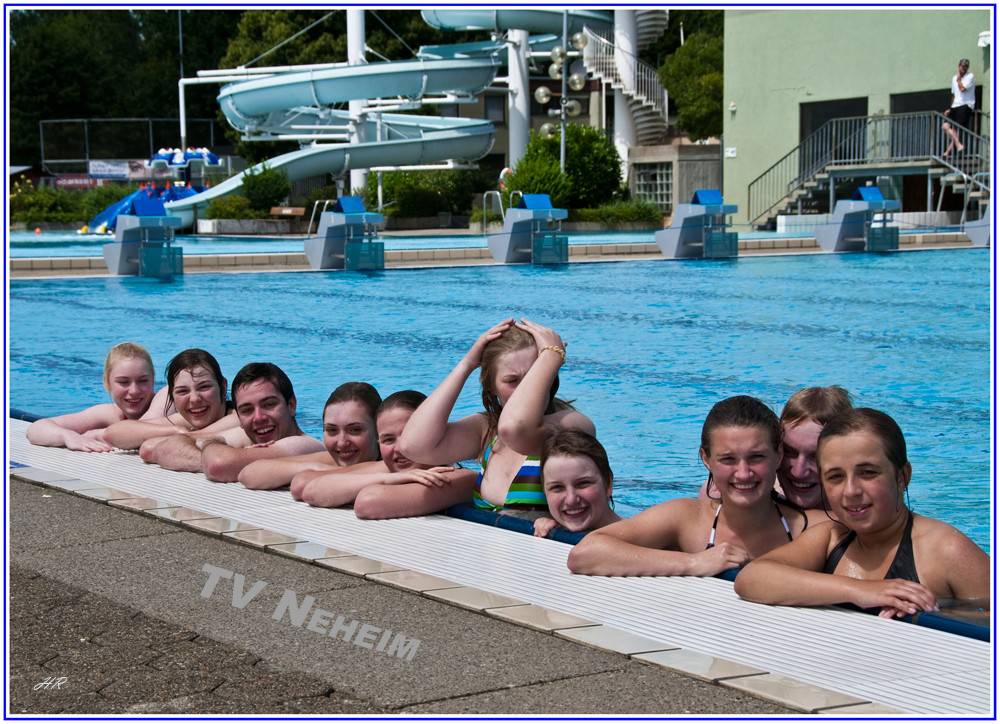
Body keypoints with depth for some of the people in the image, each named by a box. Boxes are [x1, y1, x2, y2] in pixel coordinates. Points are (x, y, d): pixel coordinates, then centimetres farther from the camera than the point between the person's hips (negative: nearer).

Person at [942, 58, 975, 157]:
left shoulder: (970, 76, -2)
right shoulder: (954, 78, 19)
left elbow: (963, 89, -17)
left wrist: (958, 79, -1)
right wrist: (950, 109, 24)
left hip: (965, 105, -7)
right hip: (955, 106, 7)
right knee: (945, 126, -10)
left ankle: (949, 150, -15)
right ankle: (958, 145, -17)